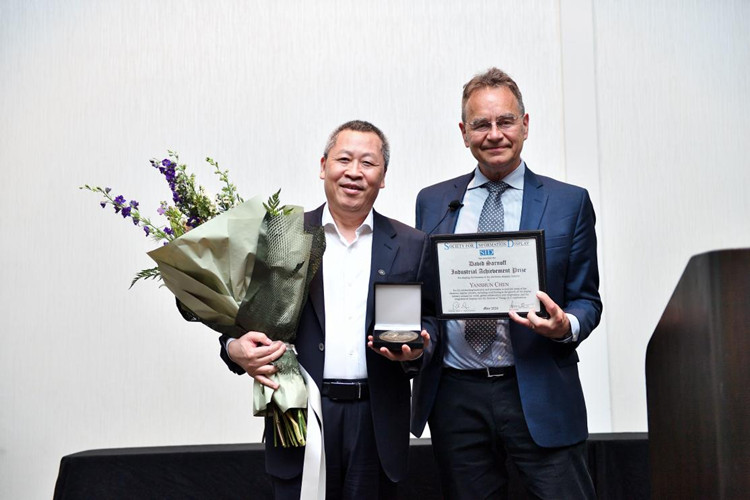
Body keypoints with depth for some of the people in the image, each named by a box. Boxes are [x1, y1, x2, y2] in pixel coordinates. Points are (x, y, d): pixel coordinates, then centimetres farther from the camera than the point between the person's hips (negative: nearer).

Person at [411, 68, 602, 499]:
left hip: (539, 395, -2)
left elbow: (586, 299, 5)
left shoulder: (569, 203, 3)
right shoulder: (433, 202, 10)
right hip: (456, 395, 2)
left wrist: (565, 326, -17)